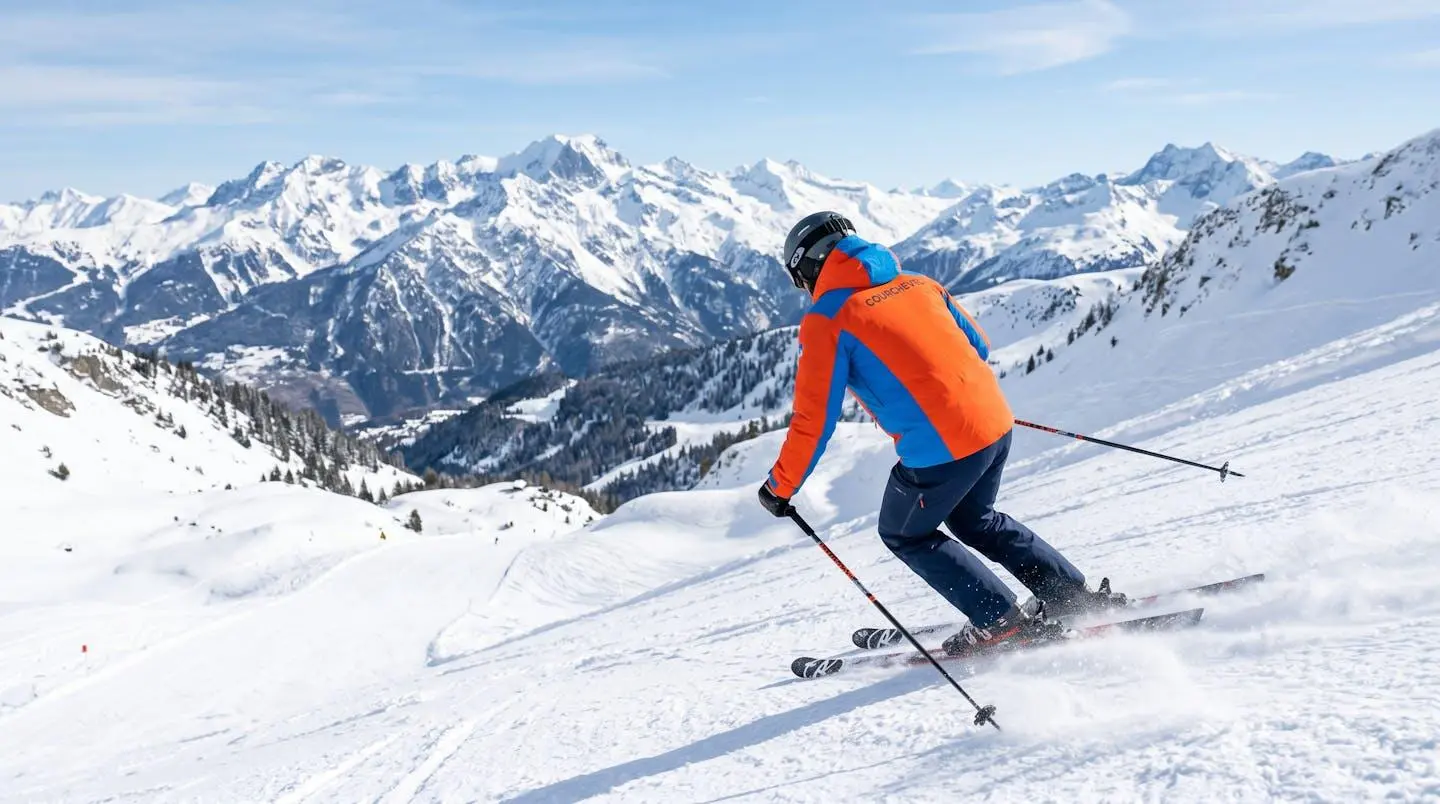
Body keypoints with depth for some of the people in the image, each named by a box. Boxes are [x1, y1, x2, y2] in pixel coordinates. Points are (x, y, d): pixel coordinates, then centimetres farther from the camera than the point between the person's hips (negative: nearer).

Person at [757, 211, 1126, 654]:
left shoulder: (827, 319, -6)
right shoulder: (918, 284, 13)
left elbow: (815, 418, -9)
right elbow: (979, 347, 20)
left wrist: (781, 486, 3)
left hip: (939, 449, -7)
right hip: (996, 422, 7)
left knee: (905, 535, 19)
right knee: (976, 522, 31)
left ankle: (1005, 622, 16)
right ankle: (1075, 596, 33)